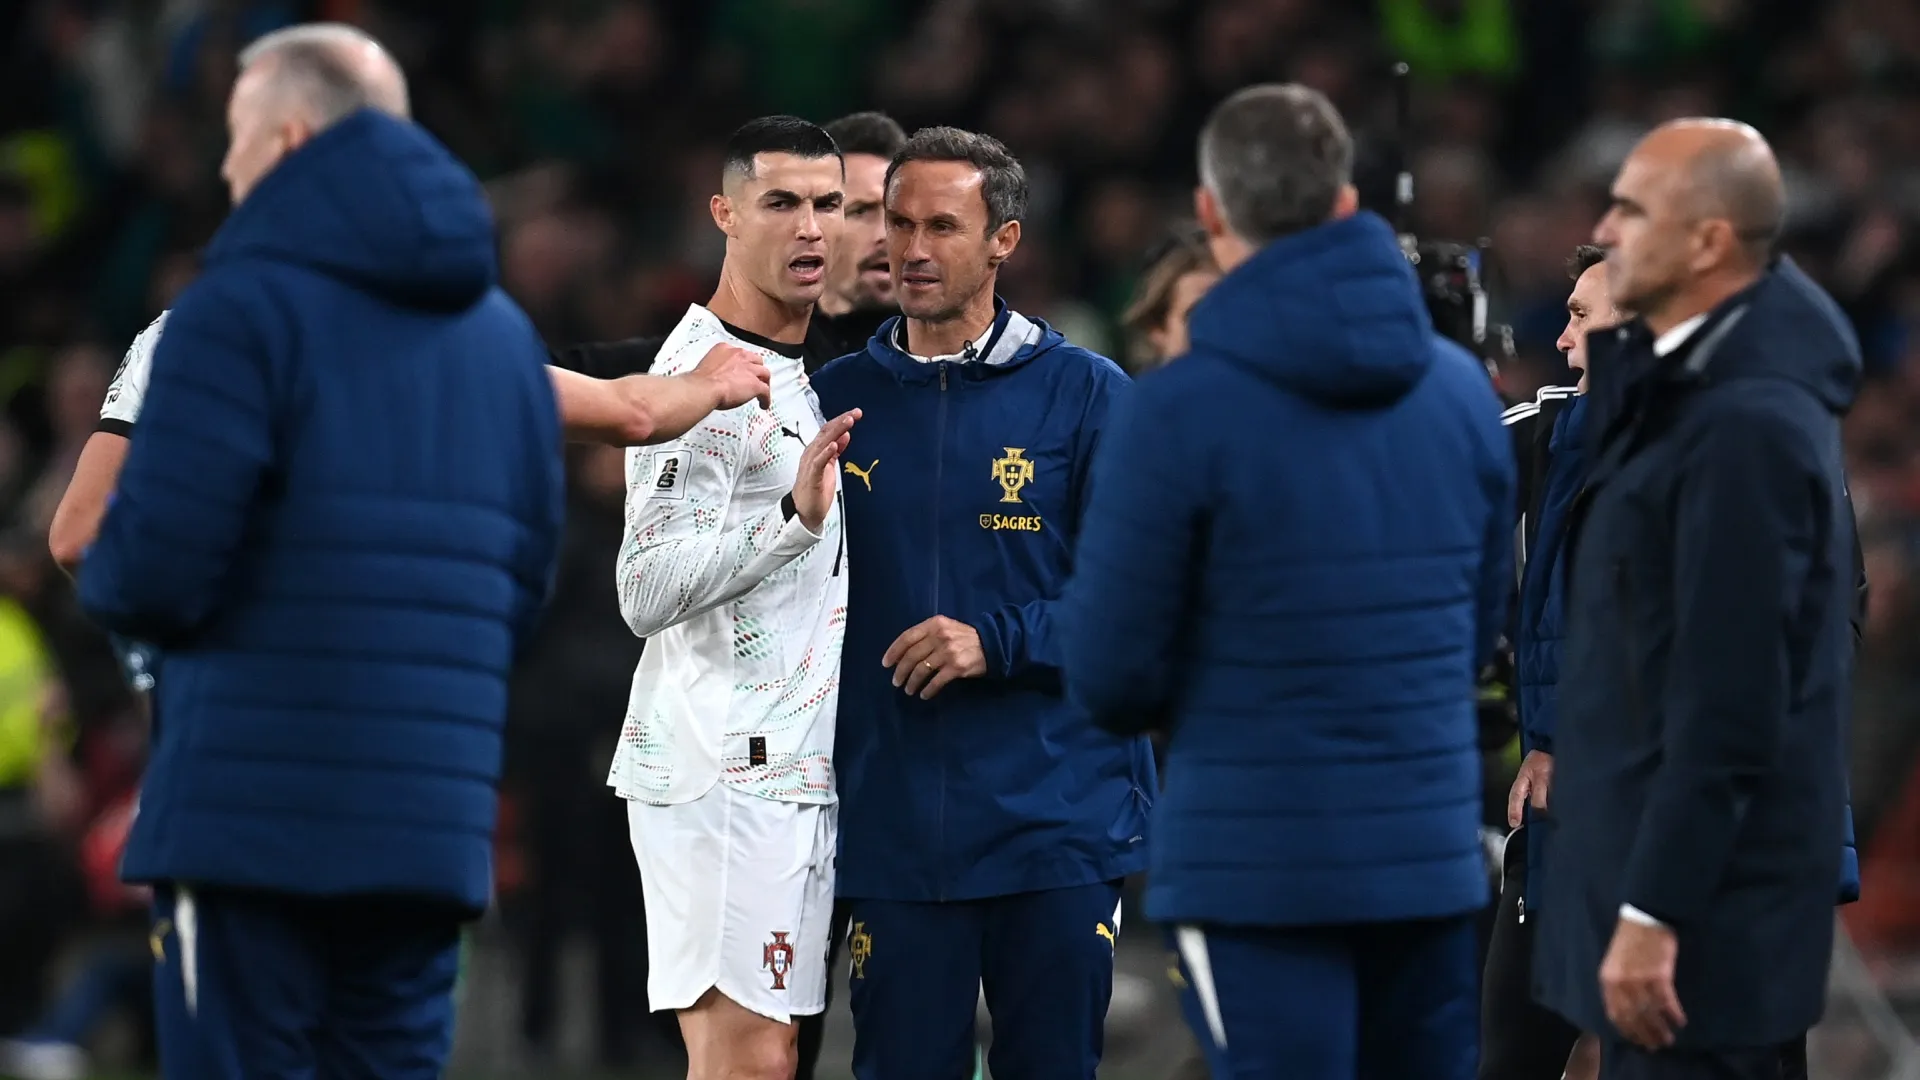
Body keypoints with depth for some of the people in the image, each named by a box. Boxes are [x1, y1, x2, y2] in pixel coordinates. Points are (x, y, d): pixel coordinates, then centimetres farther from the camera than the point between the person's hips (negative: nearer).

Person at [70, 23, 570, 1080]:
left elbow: (151, 573, -13)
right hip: (432, 828, 6)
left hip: (251, 821, -6)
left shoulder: (243, 307, -7)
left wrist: (100, 581, 9)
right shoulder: (502, 332, 14)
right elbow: (524, 586, 15)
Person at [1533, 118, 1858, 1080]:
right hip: (1657, 853, 10)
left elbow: (1729, 704, -24)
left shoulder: (1749, 425, -21)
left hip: (1701, 904, -10)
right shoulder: (1681, 377, 11)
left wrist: (1655, 913, -23)